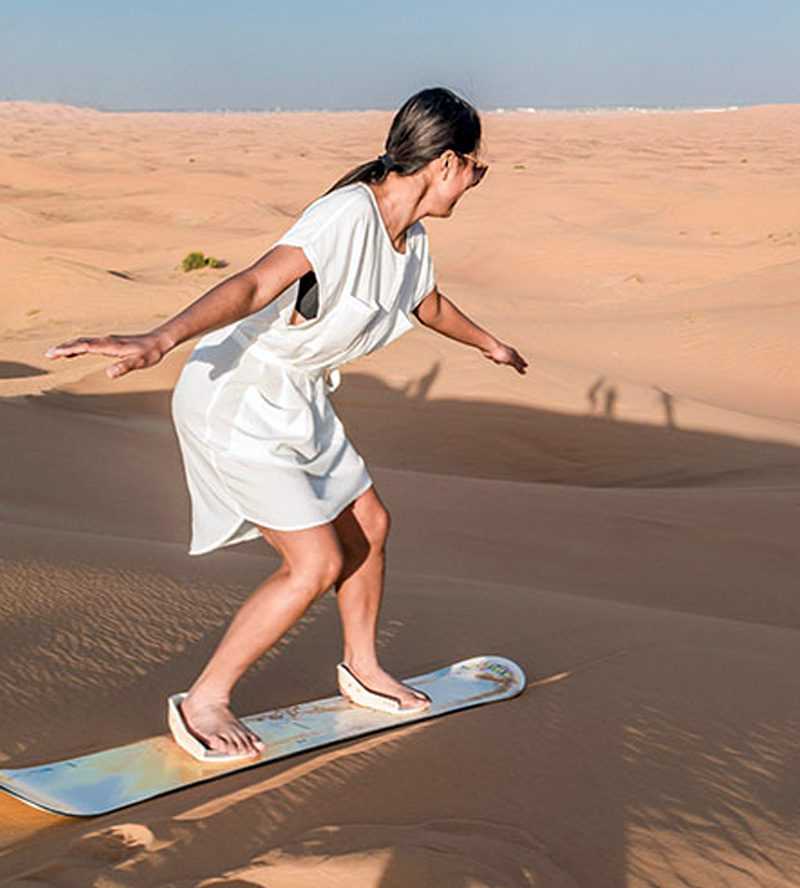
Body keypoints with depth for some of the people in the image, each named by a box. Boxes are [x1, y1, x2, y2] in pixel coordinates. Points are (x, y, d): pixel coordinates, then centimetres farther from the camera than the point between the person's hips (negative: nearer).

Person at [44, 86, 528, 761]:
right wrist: (159, 340, -52)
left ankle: (362, 668, 39)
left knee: (368, 525, 16)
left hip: (297, 401, 9)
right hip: (235, 399, -9)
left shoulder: (412, 238, 4)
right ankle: (204, 700, 7)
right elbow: (254, 286, -38)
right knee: (317, 562, -10)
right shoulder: (348, 214, -25)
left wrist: (488, 343, 45)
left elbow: (430, 305, 27)